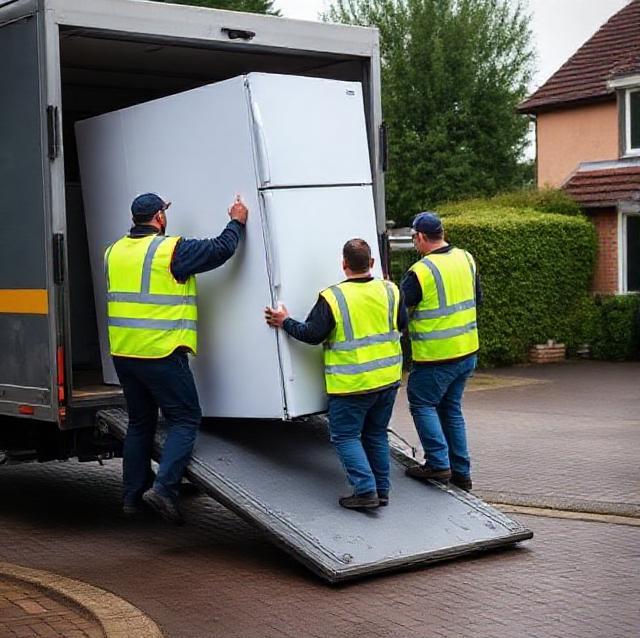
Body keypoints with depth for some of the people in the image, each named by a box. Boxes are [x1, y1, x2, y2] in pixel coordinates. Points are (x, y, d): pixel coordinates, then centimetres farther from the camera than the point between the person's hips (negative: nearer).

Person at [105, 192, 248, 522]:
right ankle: (164, 487, -14)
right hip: (161, 354, -7)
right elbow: (220, 249, -9)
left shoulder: (114, 252, 10)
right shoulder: (171, 250, -12)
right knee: (185, 420, 1)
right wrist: (237, 222, 6)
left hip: (123, 353, 7)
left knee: (140, 422, 18)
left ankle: (132, 495, 21)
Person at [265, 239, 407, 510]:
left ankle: (365, 490, -4)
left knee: (346, 437, 5)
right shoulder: (390, 291, 0)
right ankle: (382, 490, 21)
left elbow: (311, 334, -13)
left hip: (351, 385, -5)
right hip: (388, 380, 6)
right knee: (376, 434, 19)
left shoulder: (332, 298, -16)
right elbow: (402, 323, 14)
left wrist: (285, 322, 2)